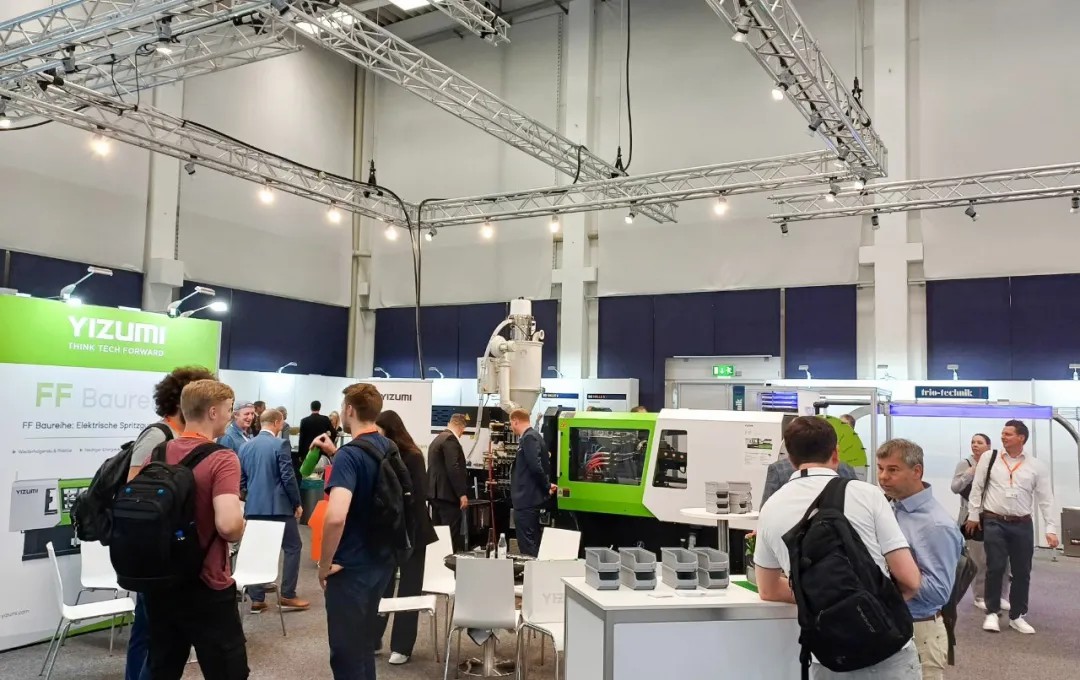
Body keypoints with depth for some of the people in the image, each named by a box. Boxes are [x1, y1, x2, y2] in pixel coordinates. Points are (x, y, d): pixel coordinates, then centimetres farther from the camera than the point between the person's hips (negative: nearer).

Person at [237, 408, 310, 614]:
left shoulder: (245, 446, 8)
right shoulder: (280, 444, -11)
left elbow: (241, 479, 13)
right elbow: (288, 477, -13)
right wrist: (297, 503, -3)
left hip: (253, 507, 6)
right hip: (278, 506, -6)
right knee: (293, 547, 6)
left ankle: (257, 599, 11)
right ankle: (287, 596, 5)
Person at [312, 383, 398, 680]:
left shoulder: (349, 454, -21)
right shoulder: (389, 448, 4)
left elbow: (335, 516, -34)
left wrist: (324, 564, -20)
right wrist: (336, 454, 15)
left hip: (352, 565, -8)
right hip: (382, 560, 8)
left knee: (346, 649, 6)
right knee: (364, 639, 24)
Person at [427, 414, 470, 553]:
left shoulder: (437, 439, 19)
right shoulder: (450, 439, -12)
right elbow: (454, 468, -21)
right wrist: (462, 493, -19)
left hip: (437, 493, 10)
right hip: (447, 494, -10)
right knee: (452, 535, -8)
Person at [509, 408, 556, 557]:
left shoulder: (529, 438, -17)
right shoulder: (531, 436, 15)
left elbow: (535, 466, -26)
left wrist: (547, 487, -14)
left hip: (526, 500, -10)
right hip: (529, 498, 10)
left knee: (527, 546, -6)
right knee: (533, 543, 15)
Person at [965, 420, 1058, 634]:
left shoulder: (1036, 466, 2)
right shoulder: (989, 459, 0)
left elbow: (1046, 499, 2)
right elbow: (977, 487, 5)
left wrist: (1051, 529, -3)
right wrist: (973, 516, 4)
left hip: (1022, 525, 2)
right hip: (994, 522, -1)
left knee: (1022, 572, 7)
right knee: (995, 568, -3)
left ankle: (1017, 616, 22)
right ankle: (992, 613, 13)